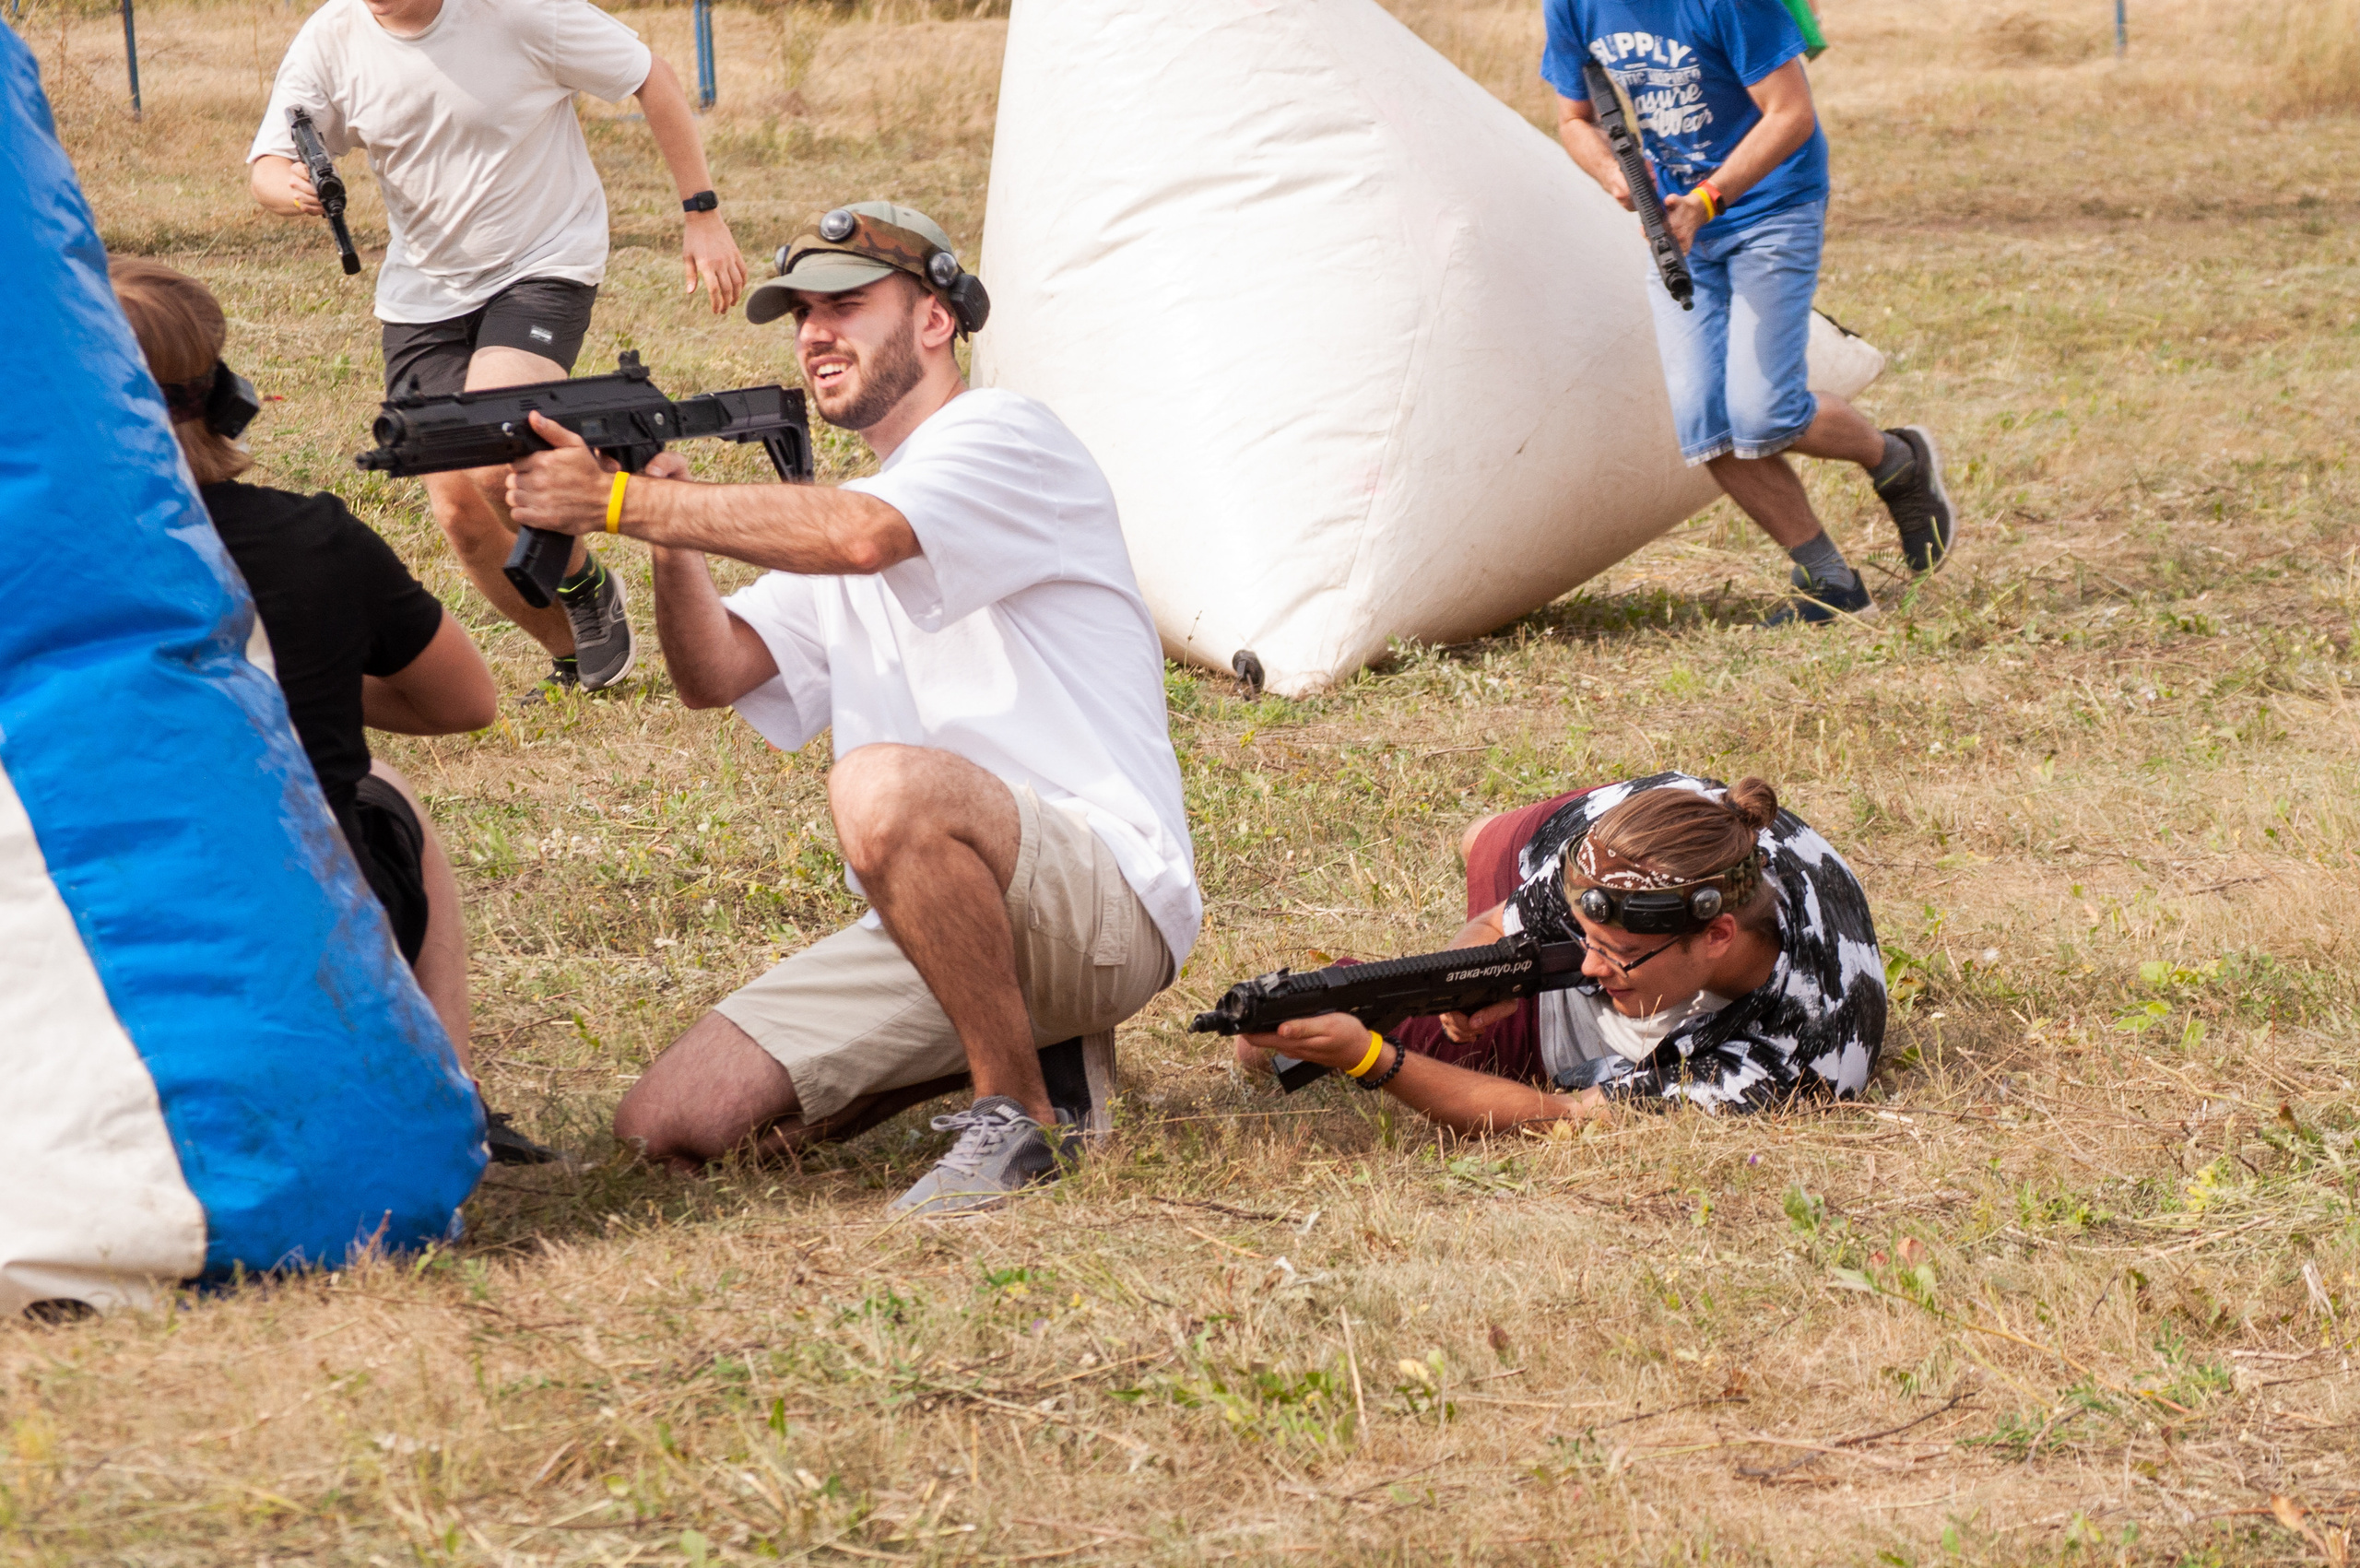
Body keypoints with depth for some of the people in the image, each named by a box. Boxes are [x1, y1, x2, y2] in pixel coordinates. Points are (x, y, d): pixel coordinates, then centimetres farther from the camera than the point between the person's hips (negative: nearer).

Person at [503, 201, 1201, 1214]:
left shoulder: (1006, 437, -3)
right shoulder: (831, 516, 24)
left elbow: (859, 537, -23)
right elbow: (716, 673, 10)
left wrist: (619, 503, -23)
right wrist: (671, 533, -9)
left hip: (1110, 897, -8)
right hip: (949, 917, 8)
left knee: (882, 786, -40)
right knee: (667, 1126, -5)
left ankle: (1020, 1112, -20)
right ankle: (1013, 1043, 10)